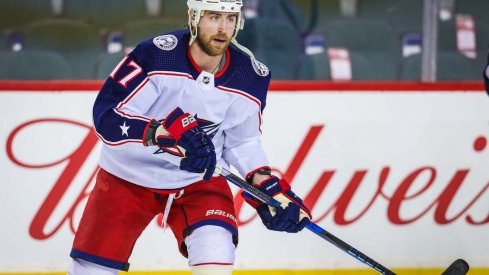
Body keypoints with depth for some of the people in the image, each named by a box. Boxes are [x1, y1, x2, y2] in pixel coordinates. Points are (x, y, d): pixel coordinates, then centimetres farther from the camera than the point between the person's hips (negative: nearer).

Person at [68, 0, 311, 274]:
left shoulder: (250, 76, -10)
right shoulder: (155, 55, -24)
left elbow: (242, 141, 5)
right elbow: (107, 116, -27)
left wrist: (267, 185, -10)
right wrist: (168, 133, -40)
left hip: (199, 181, 2)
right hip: (129, 177, -2)